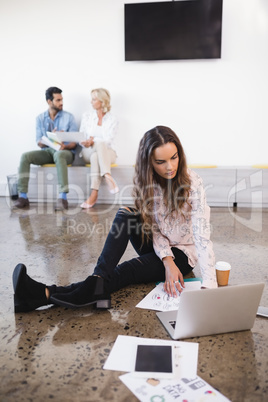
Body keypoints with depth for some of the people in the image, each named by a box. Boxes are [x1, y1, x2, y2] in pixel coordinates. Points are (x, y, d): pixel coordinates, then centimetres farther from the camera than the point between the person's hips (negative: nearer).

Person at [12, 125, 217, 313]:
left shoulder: (192, 182, -22)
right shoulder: (146, 179, -9)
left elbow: (202, 235, -28)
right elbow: (152, 226, -8)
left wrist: (209, 285, -37)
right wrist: (167, 260, -24)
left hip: (183, 253, -4)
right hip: (156, 246, 4)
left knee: (123, 272, -26)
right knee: (125, 214, -25)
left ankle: (49, 295, -32)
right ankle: (98, 280, -39)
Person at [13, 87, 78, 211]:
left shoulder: (68, 117, 3)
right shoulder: (40, 118, 10)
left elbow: (74, 142, -1)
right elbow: (39, 143, 5)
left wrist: (65, 146, -24)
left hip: (65, 151, -3)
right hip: (47, 151, 3)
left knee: (59, 154, -39)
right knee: (25, 156, -22)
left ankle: (63, 198, -44)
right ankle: (23, 197, -21)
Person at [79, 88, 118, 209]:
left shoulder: (112, 120, 2)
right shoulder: (87, 116, 11)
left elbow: (108, 141, -9)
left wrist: (93, 141, -24)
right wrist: (85, 143, -15)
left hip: (107, 152, -1)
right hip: (88, 152, 1)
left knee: (97, 150, -38)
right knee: (99, 145, -35)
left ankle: (94, 194, -47)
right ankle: (108, 177, -49)